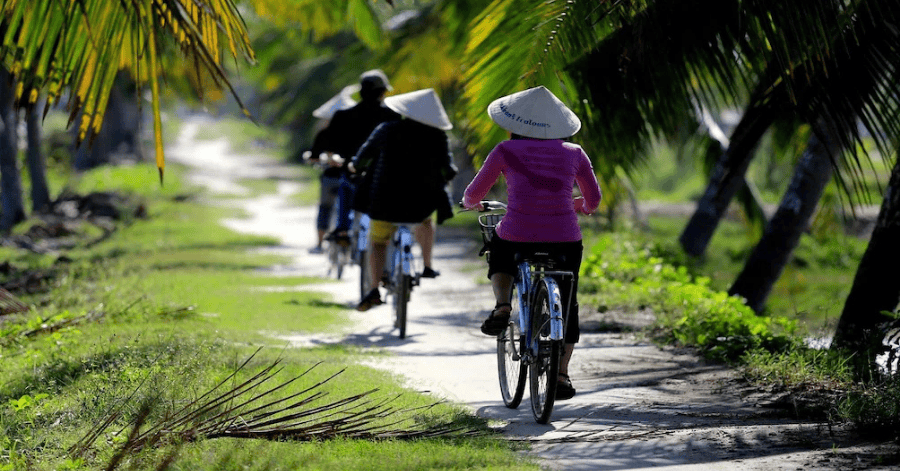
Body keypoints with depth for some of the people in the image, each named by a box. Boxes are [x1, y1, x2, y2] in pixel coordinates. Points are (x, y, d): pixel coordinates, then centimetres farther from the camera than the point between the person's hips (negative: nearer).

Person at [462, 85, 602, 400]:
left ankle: (502, 305, 10)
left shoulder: (506, 151, 3)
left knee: (500, 252, 35)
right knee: (567, 302, 23)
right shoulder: (574, 154, 8)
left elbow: (473, 194, 11)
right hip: (564, 238, 1)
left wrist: (471, 203, 34)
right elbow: (593, 200, 18)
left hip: (518, 235, -1)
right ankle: (562, 375, 17)